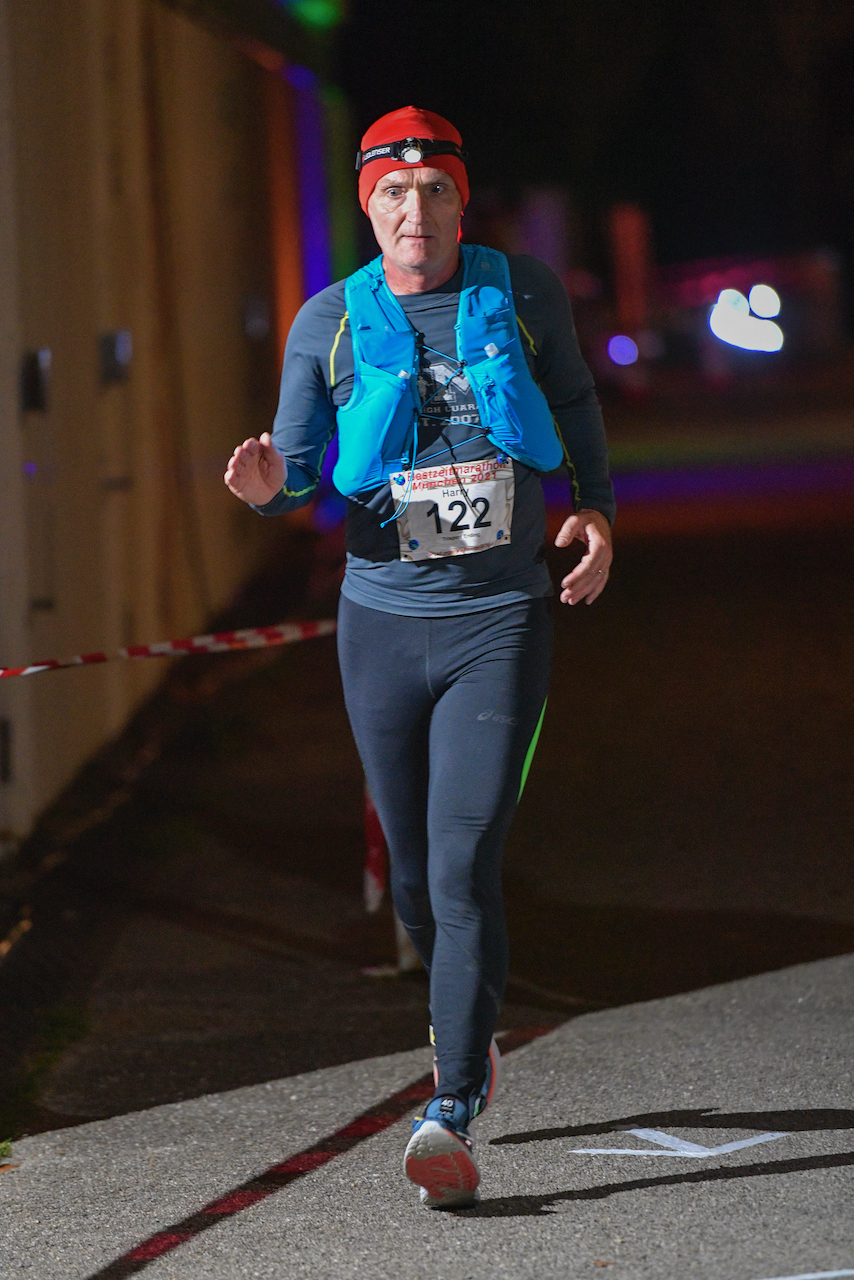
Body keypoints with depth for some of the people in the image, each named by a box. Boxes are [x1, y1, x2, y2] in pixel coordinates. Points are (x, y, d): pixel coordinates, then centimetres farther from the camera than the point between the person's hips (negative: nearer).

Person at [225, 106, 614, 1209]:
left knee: (465, 870, -14)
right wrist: (267, 485, -21)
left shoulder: (524, 293, 0)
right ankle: (471, 1032, 39)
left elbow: (572, 399, 18)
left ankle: (451, 1115, -15)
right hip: (382, 623, 2)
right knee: (415, 877, 11)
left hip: (501, 622, -2)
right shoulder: (329, 323, 0)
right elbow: (300, 466, 2)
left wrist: (598, 509, 5)